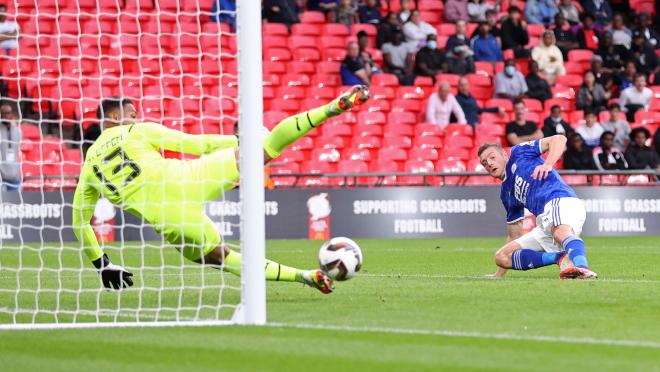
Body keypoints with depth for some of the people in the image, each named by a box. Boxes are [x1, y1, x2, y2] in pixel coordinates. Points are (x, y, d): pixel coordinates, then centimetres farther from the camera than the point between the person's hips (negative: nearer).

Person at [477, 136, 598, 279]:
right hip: (545, 226, 8)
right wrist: (498, 275, 33)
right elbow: (515, 237, 36)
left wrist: (548, 164, -11)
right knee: (501, 257, 1)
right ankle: (561, 258, -17)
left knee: (561, 233, -40)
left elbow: (559, 139, 7)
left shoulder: (518, 152, 17)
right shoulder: (506, 193, 33)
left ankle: (582, 267, -70)